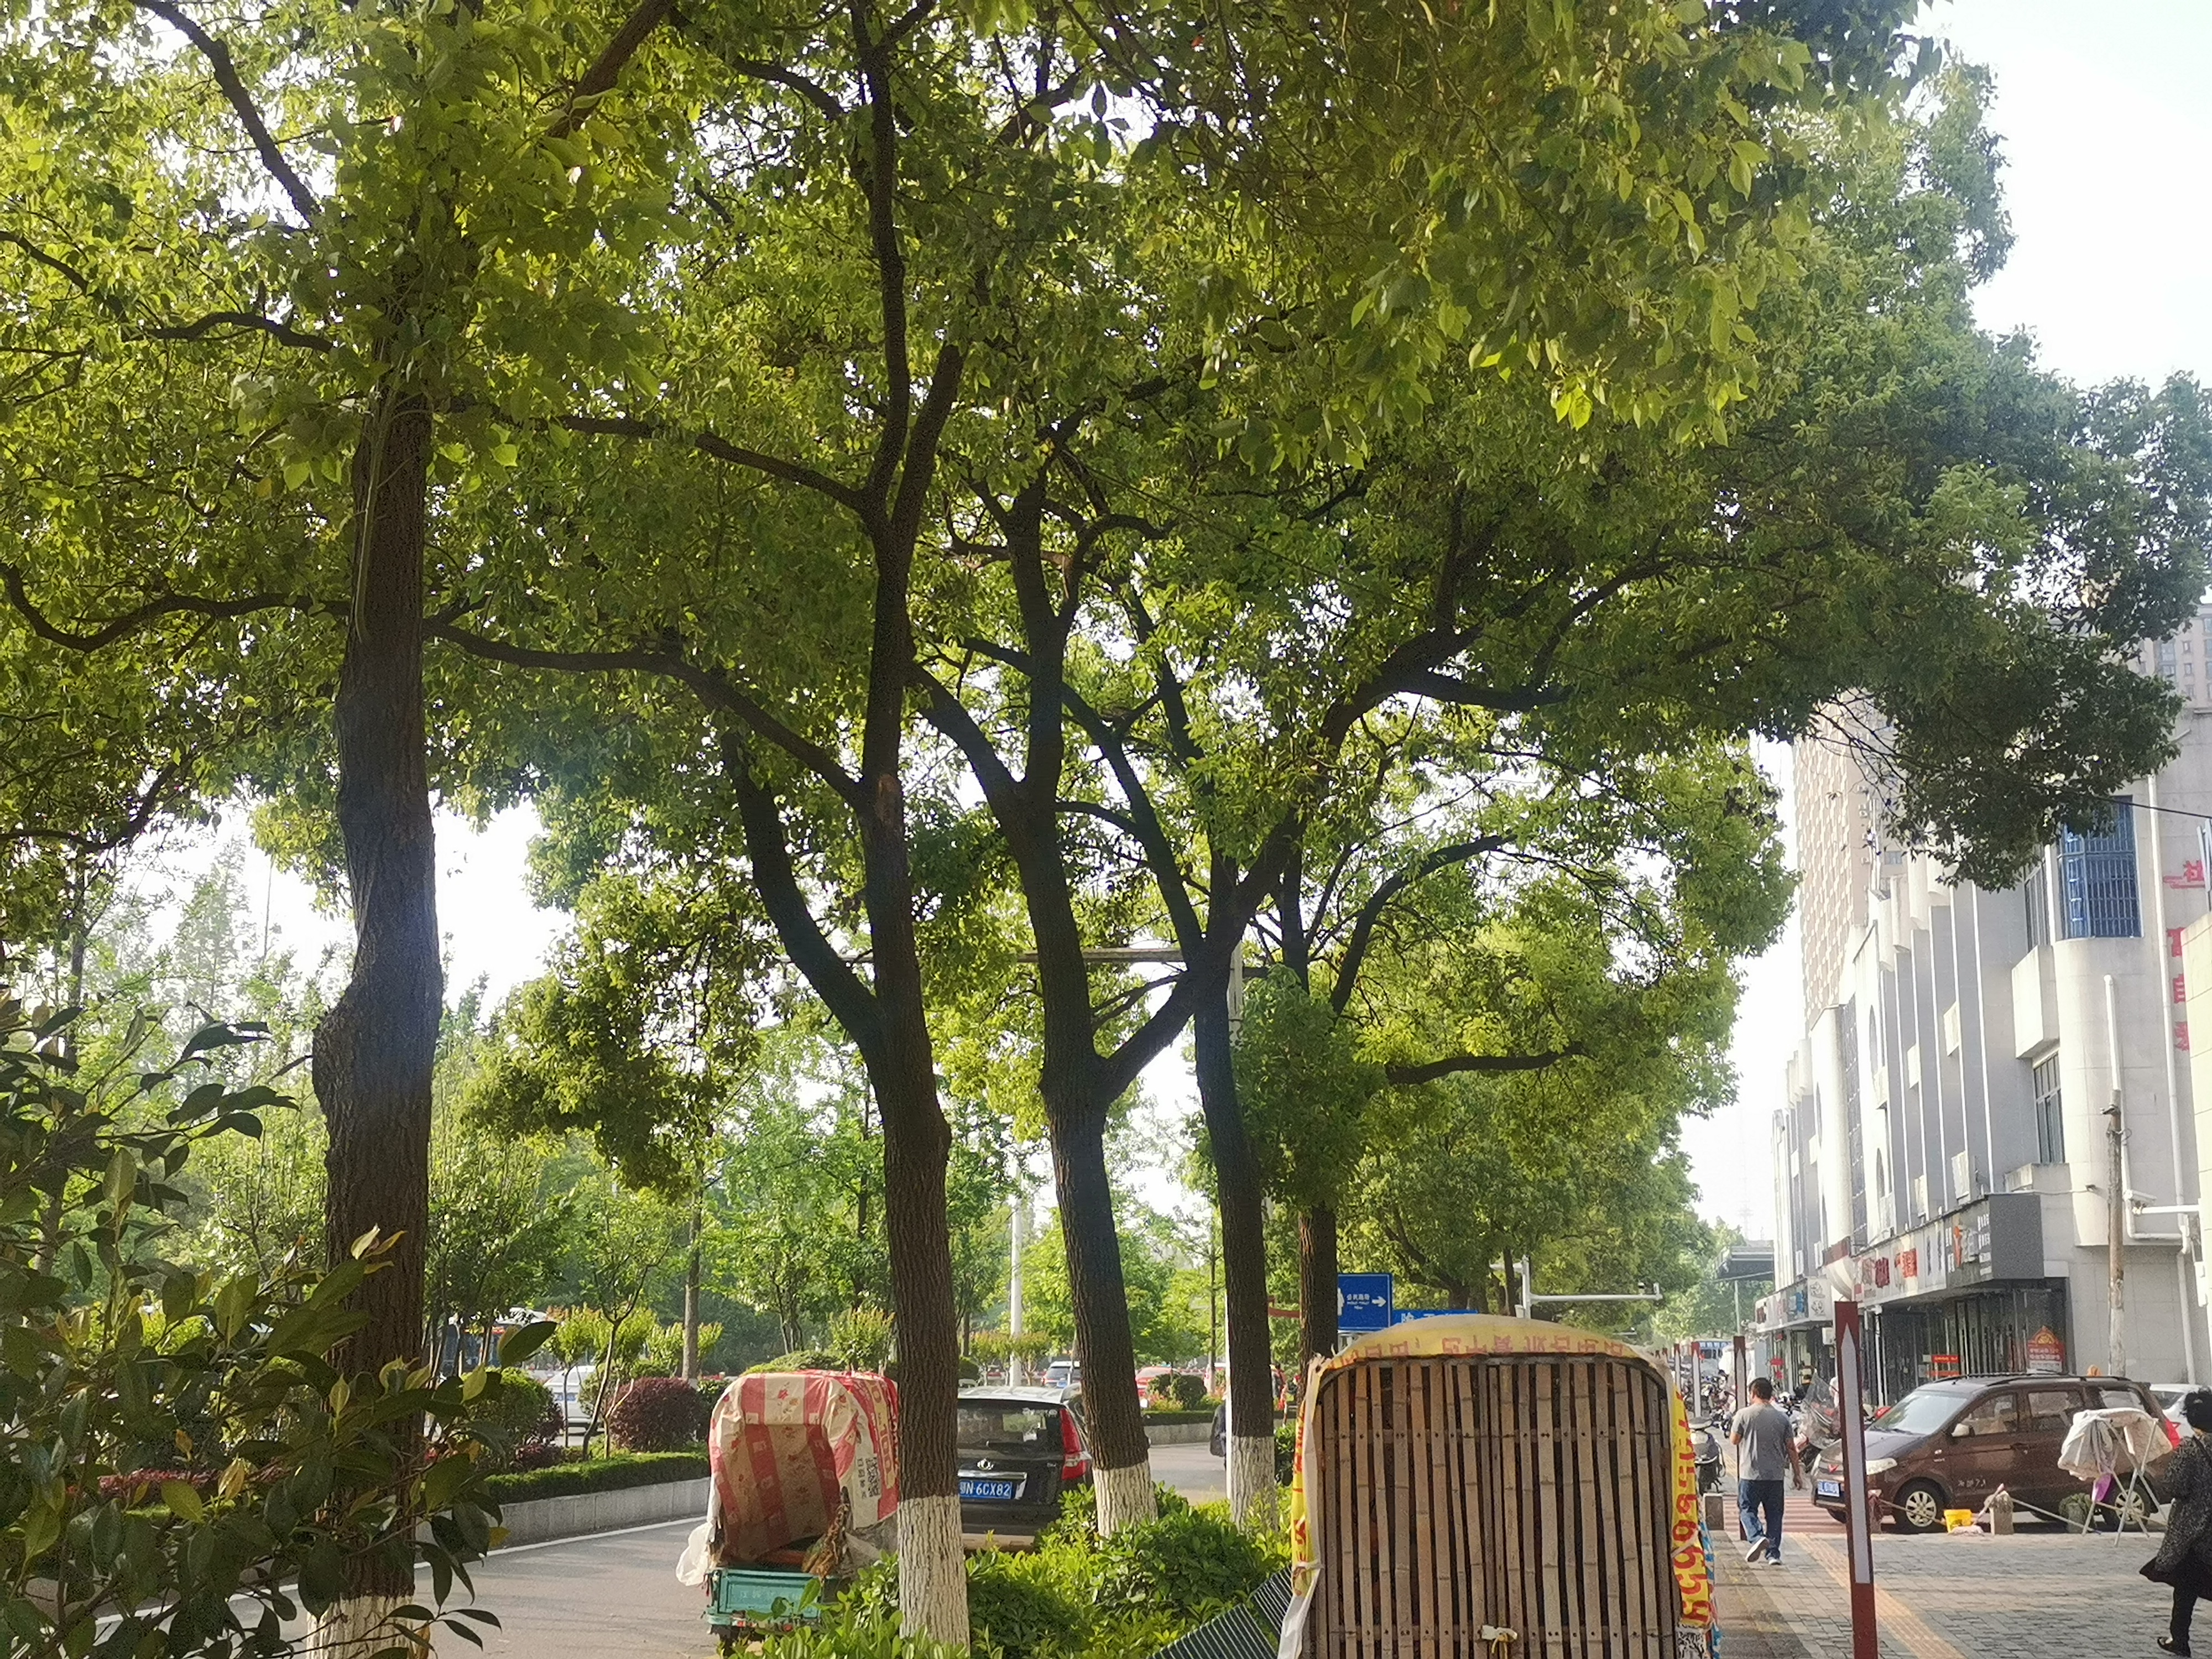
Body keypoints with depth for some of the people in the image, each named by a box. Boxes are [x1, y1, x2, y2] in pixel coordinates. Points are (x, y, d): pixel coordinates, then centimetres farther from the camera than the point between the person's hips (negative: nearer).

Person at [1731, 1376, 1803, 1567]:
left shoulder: (1744, 1415, -6)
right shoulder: (1782, 1418, 4)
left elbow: (1734, 1441, 0)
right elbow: (1791, 1448, 5)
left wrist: (1734, 1428, 19)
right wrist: (1797, 1473, 11)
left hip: (1750, 1474, -3)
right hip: (1776, 1475, 3)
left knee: (1747, 1509, 6)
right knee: (1774, 1514, 10)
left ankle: (1757, 1537, -19)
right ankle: (1774, 1553, 6)